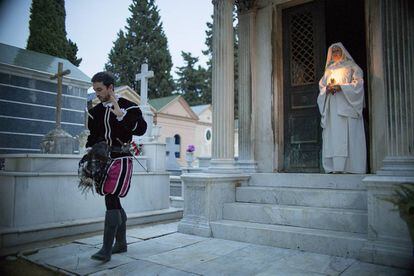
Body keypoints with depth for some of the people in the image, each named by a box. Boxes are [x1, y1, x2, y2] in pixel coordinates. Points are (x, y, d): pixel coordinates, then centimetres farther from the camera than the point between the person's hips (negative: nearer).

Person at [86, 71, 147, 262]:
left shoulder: (128, 107, -2)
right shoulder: (95, 111, 14)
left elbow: (141, 129, -15)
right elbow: (92, 137, 20)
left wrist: (120, 114, -20)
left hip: (121, 159, -6)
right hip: (102, 160, 6)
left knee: (111, 200, -14)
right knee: (114, 202, 11)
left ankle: (106, 250, -8)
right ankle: (121, 243, 26)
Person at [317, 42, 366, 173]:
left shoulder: (351, 66, 11)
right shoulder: (328, 69, 24)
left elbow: (358, 84, 0)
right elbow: (321, 86, 18)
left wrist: (340, 87, -14)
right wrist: (327, 88, -5)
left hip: (346, 105, -4)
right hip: (332, 106, 4)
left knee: (347, 135, -13)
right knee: (332, 135, -5)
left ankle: (350, 167, -14)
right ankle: (334, 167, -7)